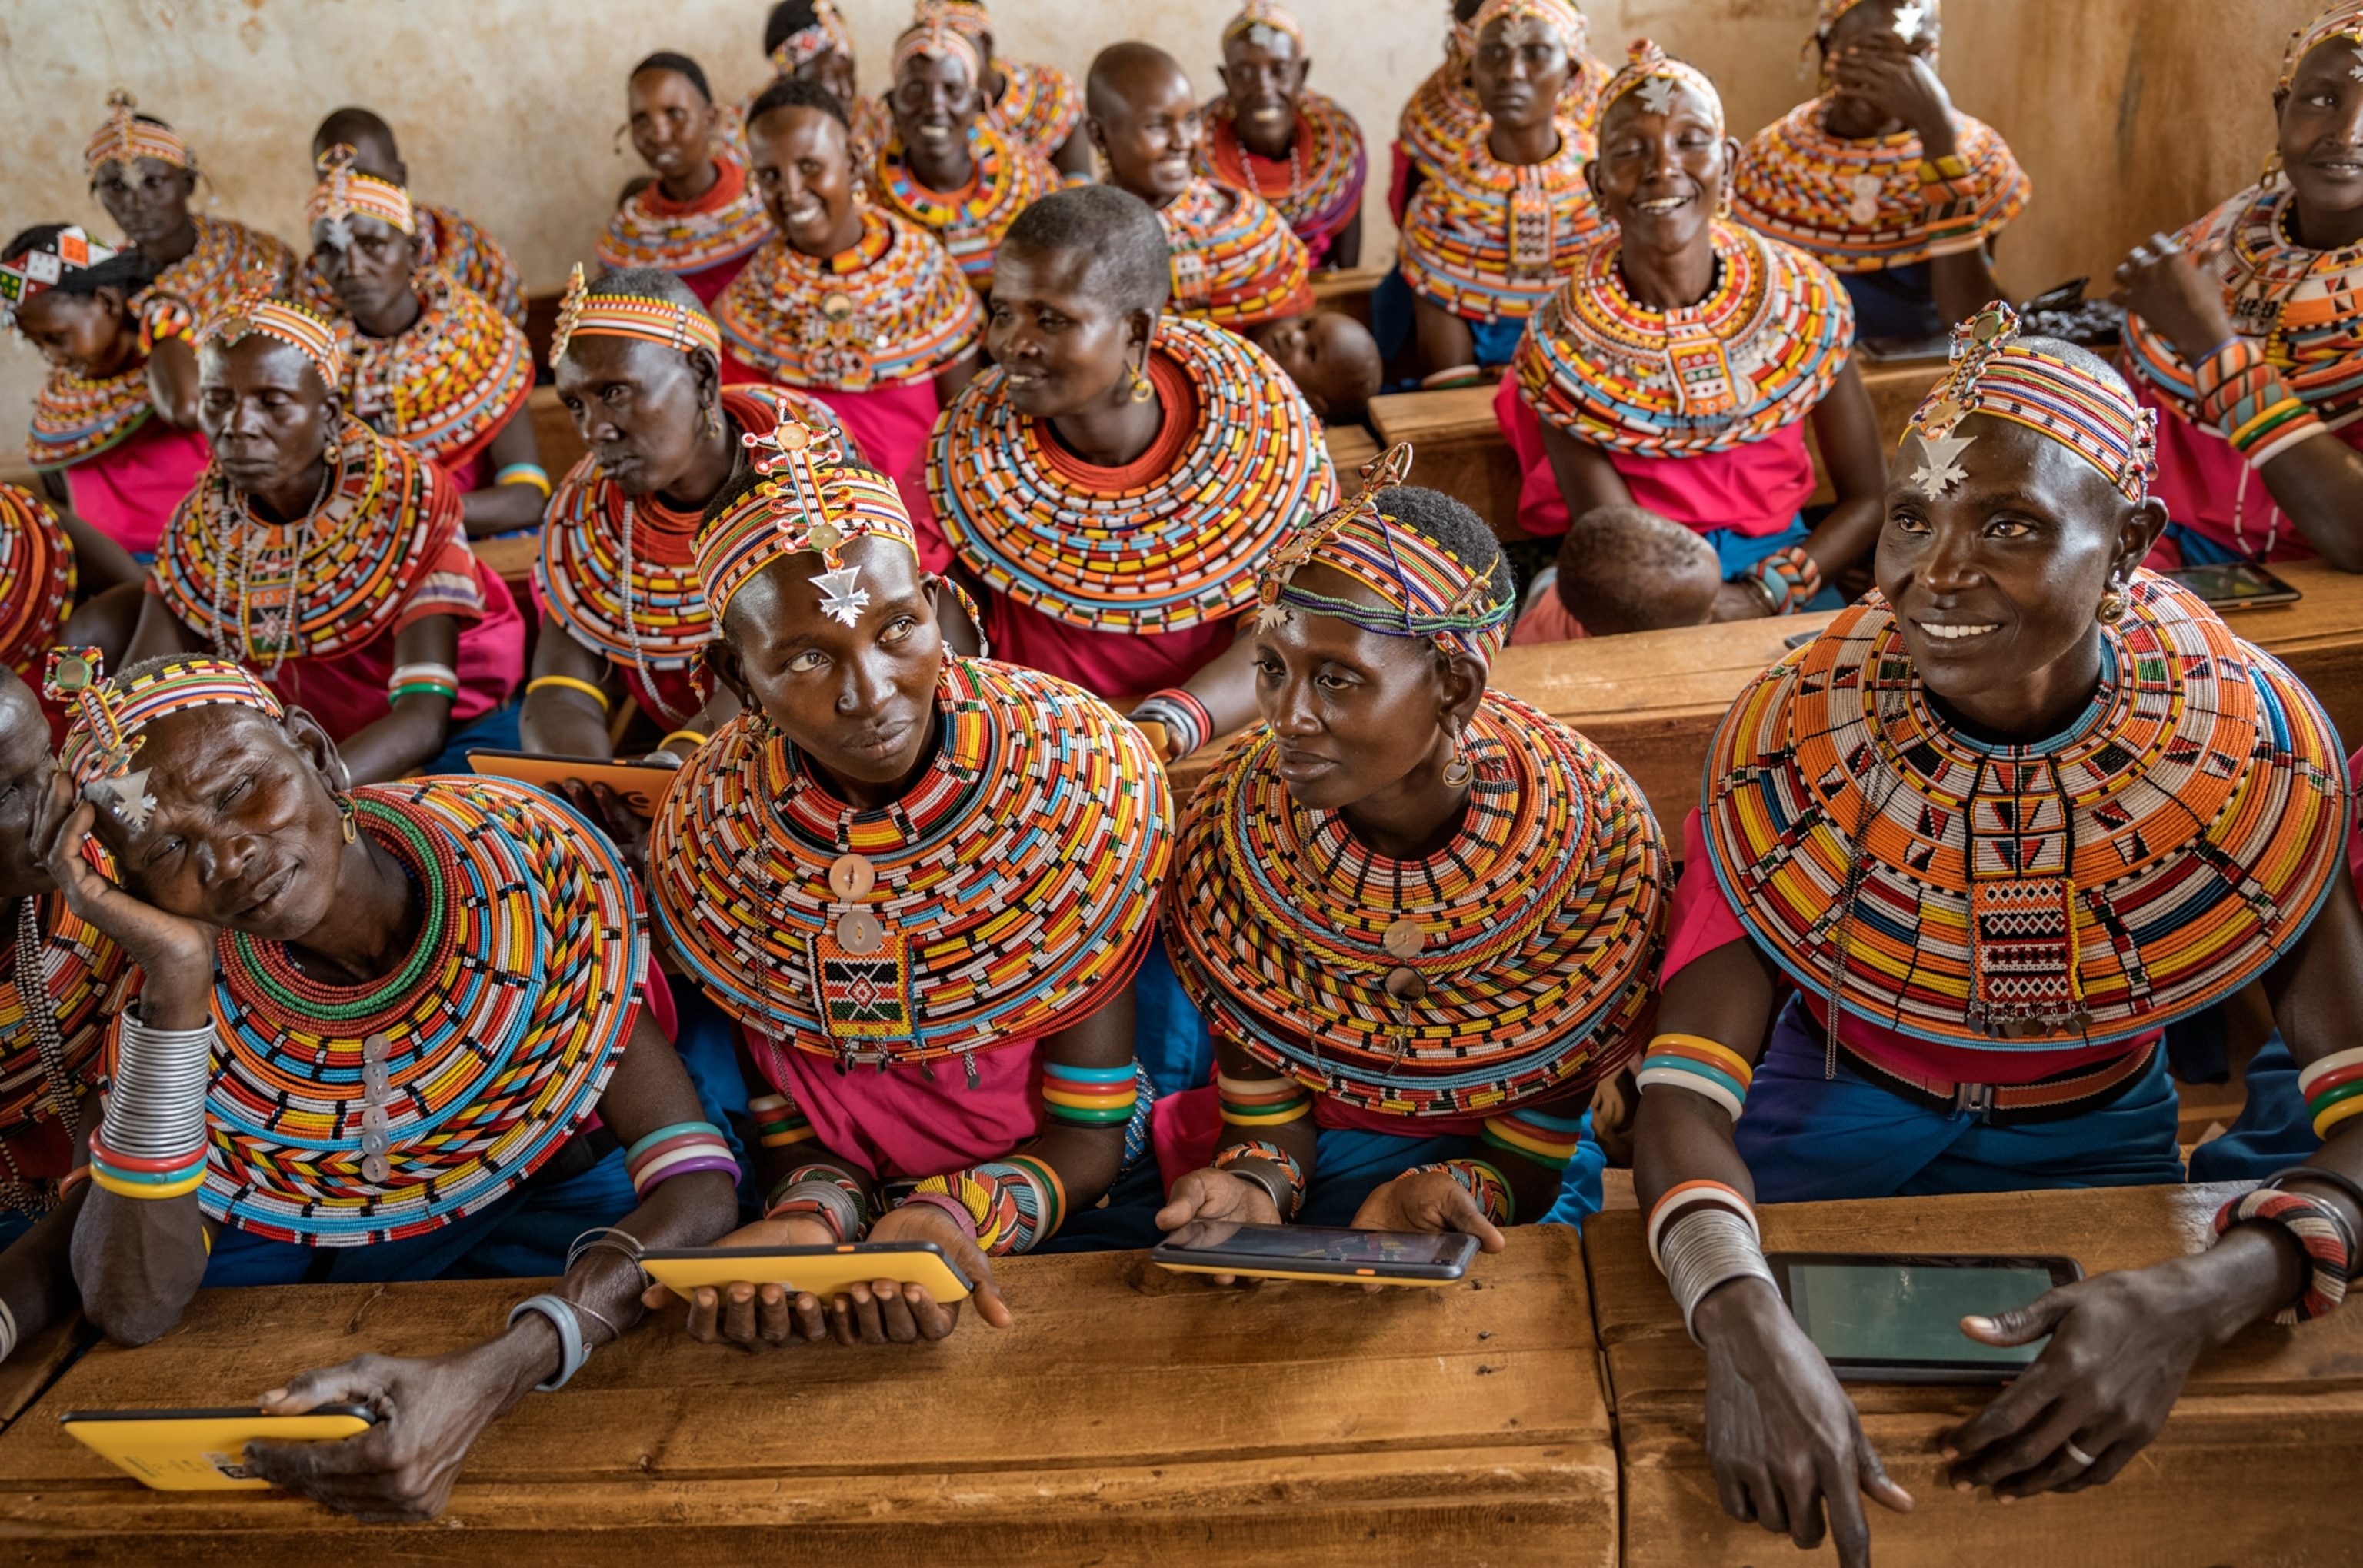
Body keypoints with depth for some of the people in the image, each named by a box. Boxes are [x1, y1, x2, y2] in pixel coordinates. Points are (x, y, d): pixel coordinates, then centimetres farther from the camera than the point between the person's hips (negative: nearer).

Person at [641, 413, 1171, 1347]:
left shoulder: (1079, 777, -16)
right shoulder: (708, 837, -10)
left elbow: (1091, 1135, -9)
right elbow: (788, 1122, -1)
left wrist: (958, 1216, -26)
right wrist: (810, 1218, -22)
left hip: (1055, 1217, -2)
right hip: (849, 1205, 2)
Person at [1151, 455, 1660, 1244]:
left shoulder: (1593, 838, -18)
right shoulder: (1235, 821, -13)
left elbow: (1530, 1157, -10)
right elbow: (1266, 1106, -4)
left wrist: (1453, 1194, -31)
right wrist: (1256, 1183, -26)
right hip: (1316, 1161, 2)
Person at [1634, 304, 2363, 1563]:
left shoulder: (2251, 747, -25)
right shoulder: (1799, 734, -25)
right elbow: (1688, 1081, -30)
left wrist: (2203, 1297, -46)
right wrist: (1745, 1324, -51)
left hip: (2090, 1133, 1)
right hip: (1835, 1097, 0)